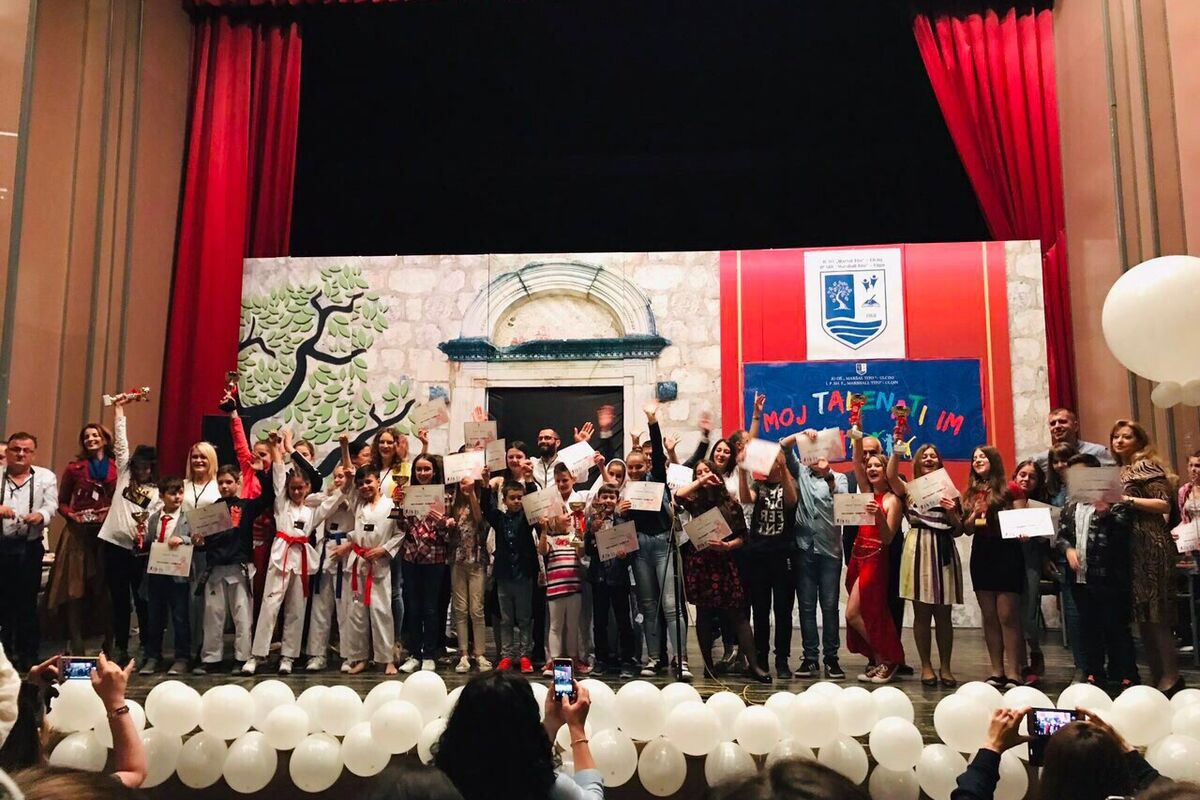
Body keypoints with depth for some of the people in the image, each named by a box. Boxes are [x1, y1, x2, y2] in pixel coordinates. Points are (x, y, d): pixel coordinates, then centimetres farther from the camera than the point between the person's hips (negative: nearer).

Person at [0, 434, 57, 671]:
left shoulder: (46, 477, 7)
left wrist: (40, 515, -25)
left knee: (27, 602, 4)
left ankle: (27, 656, 13)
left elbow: (51, 505, -3)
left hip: (30, 547, 0)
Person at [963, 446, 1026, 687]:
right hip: (981, 555, 5)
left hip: (1006, 553, -5)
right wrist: (974, 516, -7)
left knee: (1007, 616, -7)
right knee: (989, 617, 7)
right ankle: (996, 672, 12)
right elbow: (967, 530, 12)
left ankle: (1012, 673, -3)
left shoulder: (1012, 490, -1)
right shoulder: (971, 493, 13)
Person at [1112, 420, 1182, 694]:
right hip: (1130, 547, 8)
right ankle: (1157, 676, 17)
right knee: (1142, 614, 9)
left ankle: (1171, 678, 1)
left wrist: (1128, 499, -18)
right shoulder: (1120, 472, 18)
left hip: (1150, 546, -8)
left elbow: (1164, 504, -14)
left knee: (1156, 615, -7)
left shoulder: (1148, 466, -5)